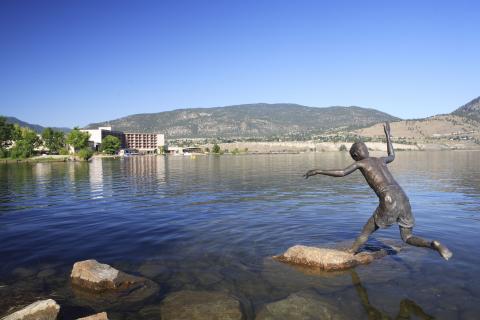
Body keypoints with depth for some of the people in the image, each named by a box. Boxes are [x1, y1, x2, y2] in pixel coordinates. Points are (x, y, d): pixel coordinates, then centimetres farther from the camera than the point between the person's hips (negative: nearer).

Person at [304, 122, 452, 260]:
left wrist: (317, 171, 1)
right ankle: (433, 244, -9)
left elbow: (341, 173, -6)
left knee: (365, 232, 9)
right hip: (404, 199, 6)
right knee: (408, 237, 17)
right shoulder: (381, 160, 26)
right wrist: (387, 134, 58)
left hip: (389, 201, -6)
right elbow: (392, 156, 51)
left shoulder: (361, 163, 8)